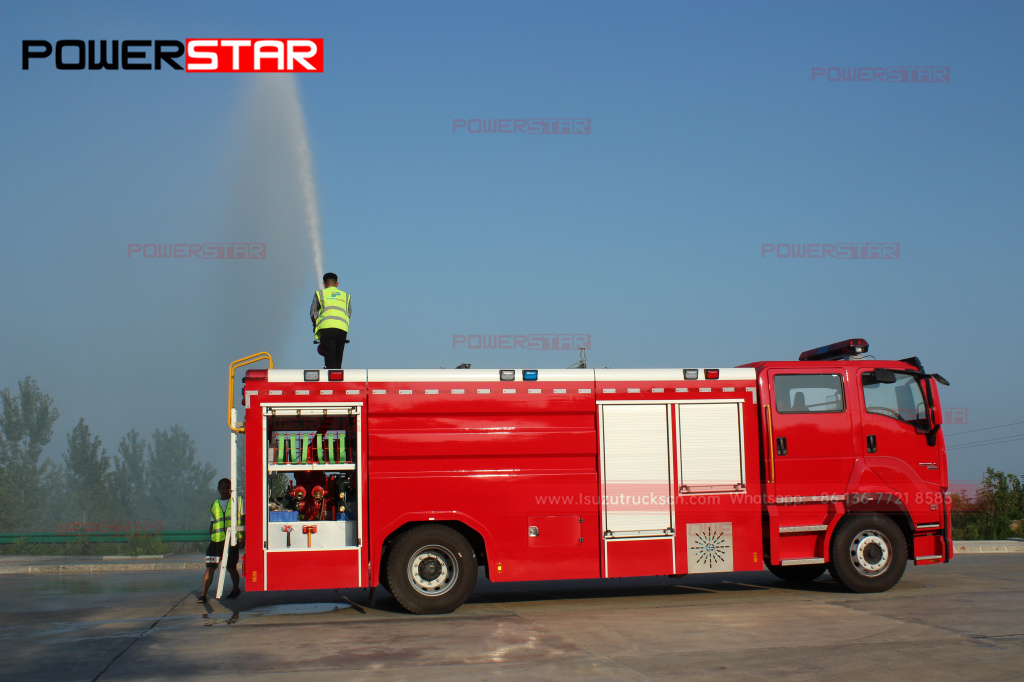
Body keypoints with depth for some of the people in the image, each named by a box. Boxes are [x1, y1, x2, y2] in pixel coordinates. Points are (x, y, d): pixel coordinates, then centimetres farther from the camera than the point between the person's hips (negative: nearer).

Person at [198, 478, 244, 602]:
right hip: (216, 541, 2)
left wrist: (243, 538, -5)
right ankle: (203, 594, -9)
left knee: (231, 568, 8)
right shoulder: (214, 505, 15)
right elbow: (212, 524, 19)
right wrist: (211, 539, 12)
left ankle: (235, 589, 31)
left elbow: (244, 521, 3)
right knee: (210, 567, -7)